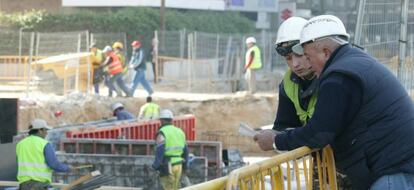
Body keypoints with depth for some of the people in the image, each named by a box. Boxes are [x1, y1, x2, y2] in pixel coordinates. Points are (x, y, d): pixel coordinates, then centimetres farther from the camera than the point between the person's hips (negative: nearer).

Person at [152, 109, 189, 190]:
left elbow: (160, 151, -18)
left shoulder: (162, 132, -9)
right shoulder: (179, 132, 13)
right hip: (178, 165, 7)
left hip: (167, 167, -7)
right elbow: (185, 151, 15)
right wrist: (184, 166, 22)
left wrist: (156, 166, -14)